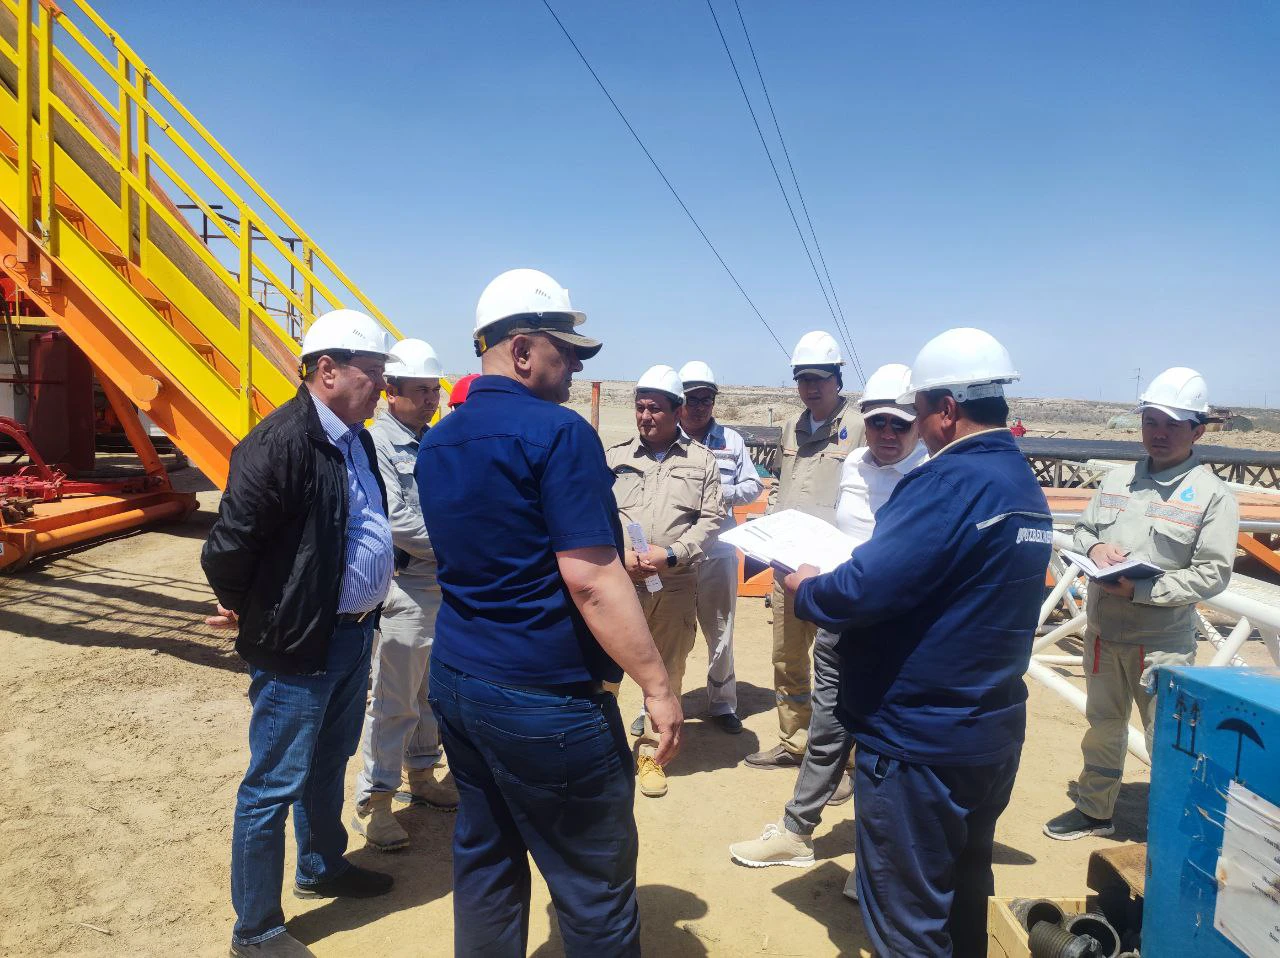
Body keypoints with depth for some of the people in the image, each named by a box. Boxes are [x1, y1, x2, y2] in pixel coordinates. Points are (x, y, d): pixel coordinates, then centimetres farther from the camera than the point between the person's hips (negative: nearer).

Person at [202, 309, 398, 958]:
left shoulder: (357, 439, 7)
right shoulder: (279, 443, -22)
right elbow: (229, 545, -22)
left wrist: (369, 597, 13)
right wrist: (248, 614, -6)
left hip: (353, 634, 9)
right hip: (297, 645, -9)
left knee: (328, 765, 25)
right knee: (274, 785, 6)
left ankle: (321, 868, 46)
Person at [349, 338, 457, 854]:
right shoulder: (376, 442, -13)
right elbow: (396, 522, -20)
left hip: (445, 587, 8)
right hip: (405, 588, -8)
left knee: (432, 689, 19)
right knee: (393, 700, -2)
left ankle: (421, 773, 35)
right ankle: (372, 802, 10)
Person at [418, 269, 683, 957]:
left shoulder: (437, 443, 9)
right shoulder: (558, 433, -16)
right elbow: (592, 582, -22)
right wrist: (657, 686, -15)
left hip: (455, 680, 9)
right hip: (543, 698, -8)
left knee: (484, 864, 19)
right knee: (596, 893, 7)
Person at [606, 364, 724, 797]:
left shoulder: (702, 460, 6)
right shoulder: (615, 456, 8)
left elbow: (711, 519, 1)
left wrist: (670, 554, -13)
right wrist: (619, 555, -13)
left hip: (677, 583, 1)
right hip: (619, 579, 0)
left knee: (667, 672, 10)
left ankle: (650, 753, 25)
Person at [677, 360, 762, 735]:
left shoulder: (731, 440, 9)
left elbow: (753, 487, 10)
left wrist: (722, 493, -8)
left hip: (718, 552, 3)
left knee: (720, 632, 13)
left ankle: (722, 703, 28)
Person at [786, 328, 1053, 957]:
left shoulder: (950, 481, -22)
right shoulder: (1027, 488, 8)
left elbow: (862, 592, -28)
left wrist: (805, 588, -8)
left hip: (918, 742, -9)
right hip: (993, 733, 9)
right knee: (965, 897, 25)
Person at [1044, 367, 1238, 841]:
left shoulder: (1212, 495, -9)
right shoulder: (1117, 480, 7)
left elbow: (1212, 573, -15)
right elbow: (1082, 530, 15)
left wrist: (1141, 590, -23)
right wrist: (1094, 546, -9)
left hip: (1162, 642, -6)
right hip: (1103, 632, 6)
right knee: (1102, 727, 20)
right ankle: (1094, 811, 37)